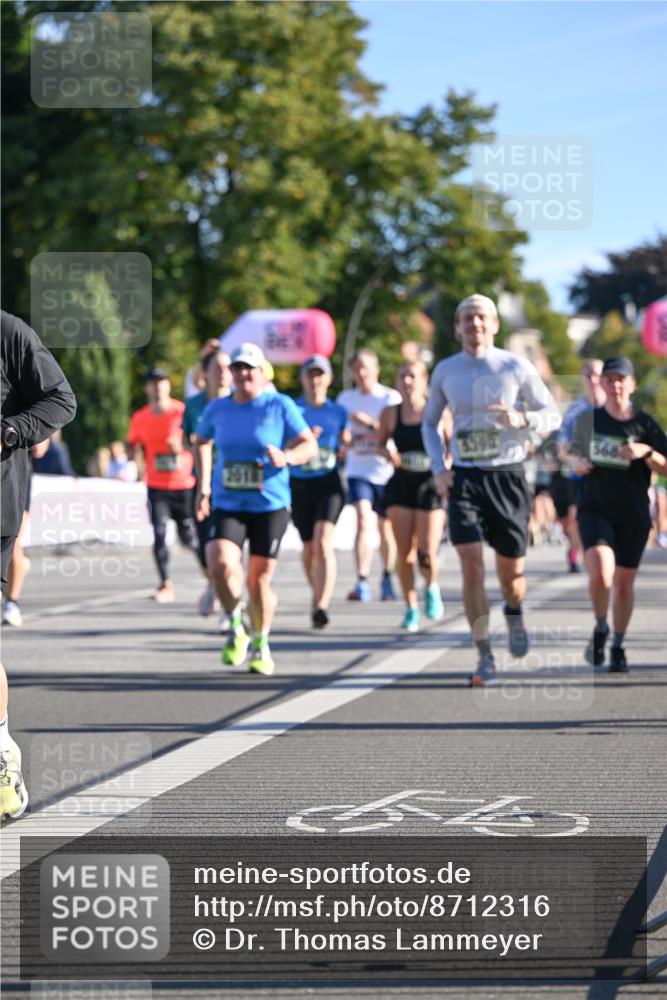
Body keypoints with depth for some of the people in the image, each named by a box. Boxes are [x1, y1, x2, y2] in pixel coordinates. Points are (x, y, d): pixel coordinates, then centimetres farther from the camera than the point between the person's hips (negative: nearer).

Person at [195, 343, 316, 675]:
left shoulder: (280, 406, -4)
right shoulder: (217, 409, 6)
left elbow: (310, 445, -4)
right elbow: (202, 442, 25)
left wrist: (286, 457, -25)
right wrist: (203, 485, 16)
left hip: (269, 506, -2)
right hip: (226, 506, 2)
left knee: (259, 580, 3)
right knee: (221, 564, -22)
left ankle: (261, 645, 26)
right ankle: (236, 626, 5)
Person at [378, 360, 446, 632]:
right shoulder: (390, 414, 4)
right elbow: (379, 444, 14)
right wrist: (387, 453, -7)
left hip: (430, 485, -2)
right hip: (401, 485, 2)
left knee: (427, 553, -9)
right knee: (405, 553, -2)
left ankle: (432, 587, 24)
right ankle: (411, 608, 13)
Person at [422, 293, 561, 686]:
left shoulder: (516, 367, -1)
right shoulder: (445, 371, 6)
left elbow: (553, 416, 3)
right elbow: (430, 423, 18)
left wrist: (521, 420, -18)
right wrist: (439, 468, 3)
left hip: (508, 477, -1)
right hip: (464, 479, 1)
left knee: (512, 572, 6)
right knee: (472, 568, -13)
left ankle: (514, 613, 43)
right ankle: (485, 657, -6)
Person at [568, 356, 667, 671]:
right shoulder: (588, 420, 5)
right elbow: (575, 452, 21)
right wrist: (577, 463, -1)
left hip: (634, 514, 0)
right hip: (594, 508, 0)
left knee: (624, 582, 8)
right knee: (601, 571, -23)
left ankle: (618, 646, 27)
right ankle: (600, 628, 4)